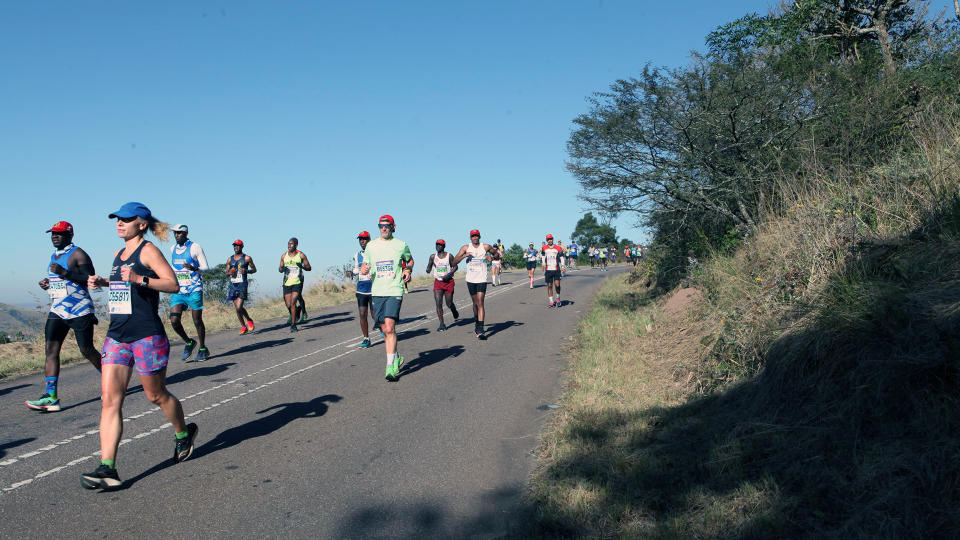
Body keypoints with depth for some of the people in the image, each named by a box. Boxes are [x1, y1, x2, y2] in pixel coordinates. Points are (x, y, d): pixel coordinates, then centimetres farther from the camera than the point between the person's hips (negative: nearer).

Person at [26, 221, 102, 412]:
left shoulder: (78, 254, -8)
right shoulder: (54, 256, 18)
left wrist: (64, 273, -25)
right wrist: (47, 283, 9)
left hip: (80, 310, -7)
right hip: (57, 310, 7)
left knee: (87, 350, 0)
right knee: (50, 349, -6)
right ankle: (51, 396, -10)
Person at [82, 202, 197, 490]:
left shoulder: (148, 251, -7)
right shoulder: (118, 254, 16)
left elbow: (173, 284, -14)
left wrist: (139, 279, -25)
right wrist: (101, 282, 15)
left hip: (147, 336, -7)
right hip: (116, 336, 7)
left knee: (156, 395, 6)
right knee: (109, 399, -4)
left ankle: (183, 434, 33)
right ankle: (107, 468, -6)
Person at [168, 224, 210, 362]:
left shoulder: (195, 247, -6)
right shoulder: (173, 248, 11)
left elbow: (206, 268, -7)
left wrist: (194, 268, -26)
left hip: (194, 290, -4)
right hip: (178, 290, 4)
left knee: (197, 321, 2)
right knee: (174, 320, -8)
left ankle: (203, 349, 18)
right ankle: (188, 343, 15)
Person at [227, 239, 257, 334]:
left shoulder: (247, 258, 0)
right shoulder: (230, 259, 12)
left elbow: (254, 269, 8)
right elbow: (227, 274, 17)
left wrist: (246, 271, -12)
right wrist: (229, 273, -7)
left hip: (242, 285, -5)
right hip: (233, 285, 5)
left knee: (239, 307, -15)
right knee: (237, 308, 5)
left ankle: (249, 320, 12)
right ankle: (243, 326, 19)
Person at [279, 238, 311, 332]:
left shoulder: (301, 255, -1)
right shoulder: (284, 256, 7)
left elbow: (309, 268, 4)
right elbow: (280, 269, 14)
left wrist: (302, 266, -17)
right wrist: (282, 269, -10)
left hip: (297, 283, -3)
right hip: (287, 283, 3)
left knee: (293, 302, -16)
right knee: (288, 305, 4)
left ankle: (293, 324, -8)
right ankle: (296, 314, 36)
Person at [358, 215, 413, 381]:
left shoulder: (401, 245, 4)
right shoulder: (371, 246, 9)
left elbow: (410, 260, 21)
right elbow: (365, 264, 19)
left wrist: (408, 271, 1)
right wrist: (363, 269, -5)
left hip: (394, 291, -3)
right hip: (377, 292, 3)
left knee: (389, 328, -17)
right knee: (385, 330, 7)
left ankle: (390, 366, -13)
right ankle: (396, 358, 28)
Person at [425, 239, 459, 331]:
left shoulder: (449, 256, -3)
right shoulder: (433, 256, 4)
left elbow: (455, 266, 2)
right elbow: (428, 269, 9)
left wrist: (449, 274, -14)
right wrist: (428, 270, -15)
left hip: (448, 282, -2)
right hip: (438, 281, 2)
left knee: (449, 304, 5)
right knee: (438, 303, -10)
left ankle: (455, 313, 40)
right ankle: (442, 324, -4)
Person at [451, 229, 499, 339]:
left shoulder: (486, 247, 0)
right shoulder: (466, 248, 3)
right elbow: (454, 262, 1)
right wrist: (464, 256, -15)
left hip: (482, 280, -2)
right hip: (470, 280, 2)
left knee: (480, 303, -13)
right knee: (475, 303, 15)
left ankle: (480, 330, -17)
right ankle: (476, 323, 39)